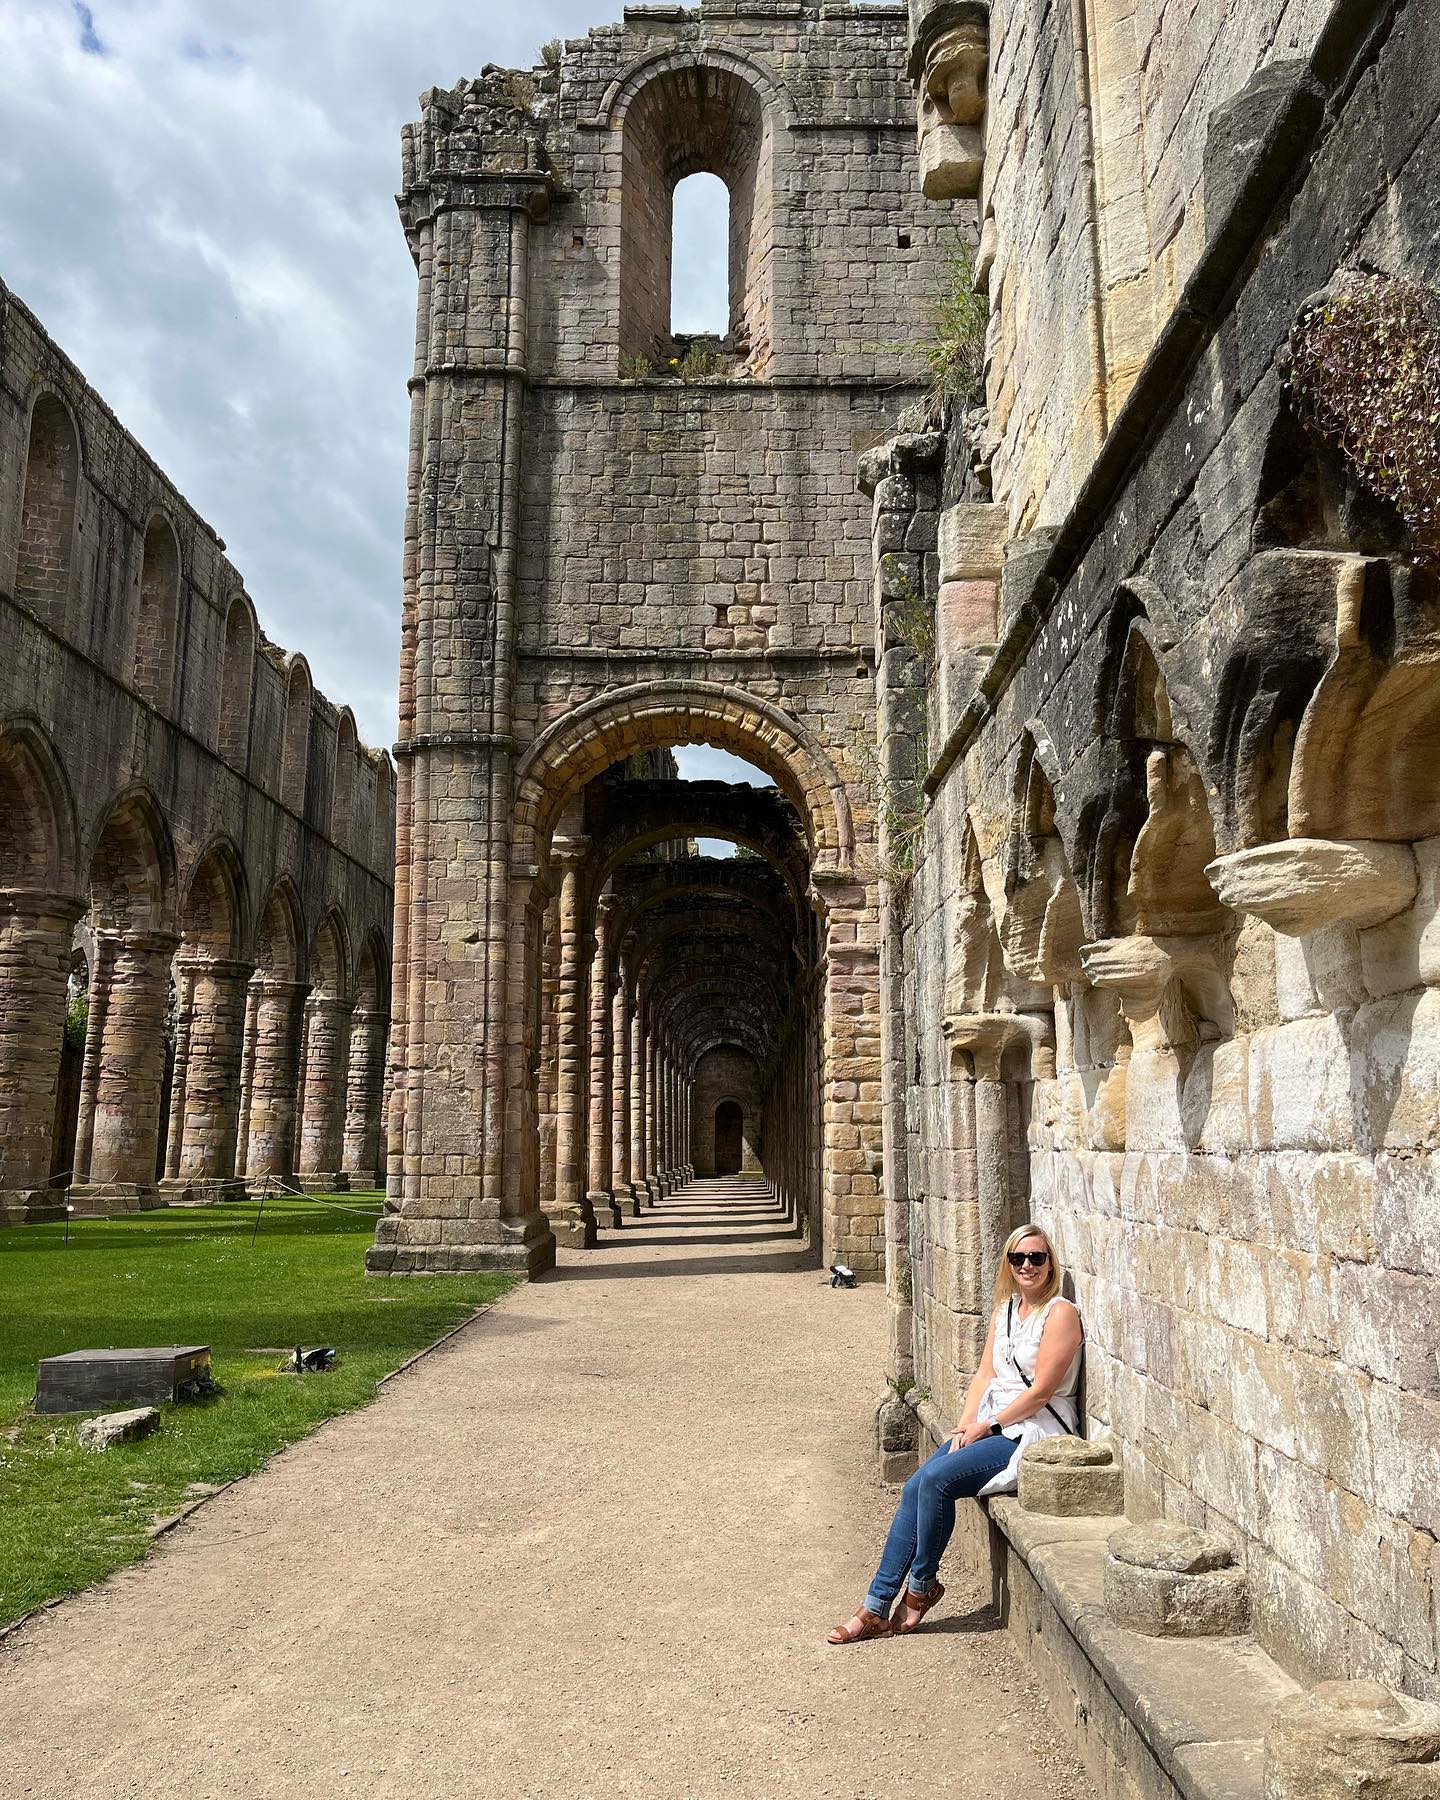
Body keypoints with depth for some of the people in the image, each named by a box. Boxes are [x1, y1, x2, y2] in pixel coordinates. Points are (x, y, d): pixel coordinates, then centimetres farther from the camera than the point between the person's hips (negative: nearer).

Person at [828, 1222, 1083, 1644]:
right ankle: (876, 1609, -6)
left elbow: (1041, 1391, -15)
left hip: (1034, 1432, -7)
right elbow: (985, 1375, 12)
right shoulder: (1005, 1309, 14)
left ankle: (922, 1585, -2)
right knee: (914, 1488, -10)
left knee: (937, 1479, -24)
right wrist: (965, 1426, -3)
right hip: (991, 1425, 7)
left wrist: (987, 1427, -12)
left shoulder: (1061, 1314, -10)